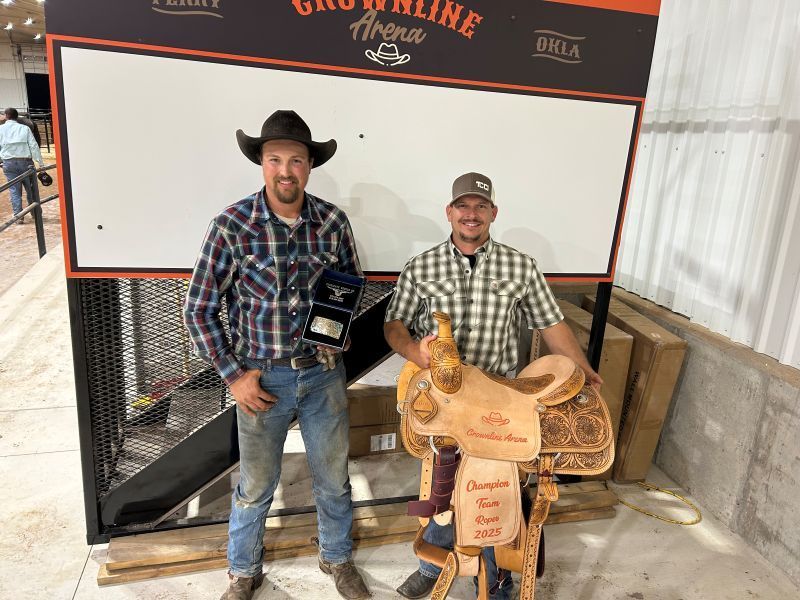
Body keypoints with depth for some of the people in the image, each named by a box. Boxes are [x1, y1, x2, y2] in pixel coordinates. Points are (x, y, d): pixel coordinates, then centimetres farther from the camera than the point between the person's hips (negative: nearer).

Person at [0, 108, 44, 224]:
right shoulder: (25, 128, 2)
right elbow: (34, 146, -4)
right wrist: (41, 163, -4)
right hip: (25, 161, -1)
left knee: (14, 190, 4)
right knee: (31, 189, 11)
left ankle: (18, 216, -1)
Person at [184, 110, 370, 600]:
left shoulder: (333, 221, -5)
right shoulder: (233, 225, -12)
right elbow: (199, 309, -6)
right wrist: (233, 375, -8)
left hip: (324, 372, 2)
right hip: (262, 377, -2)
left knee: (334, 478, 18)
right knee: (256, 487, 15)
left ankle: (338, 559, 45)